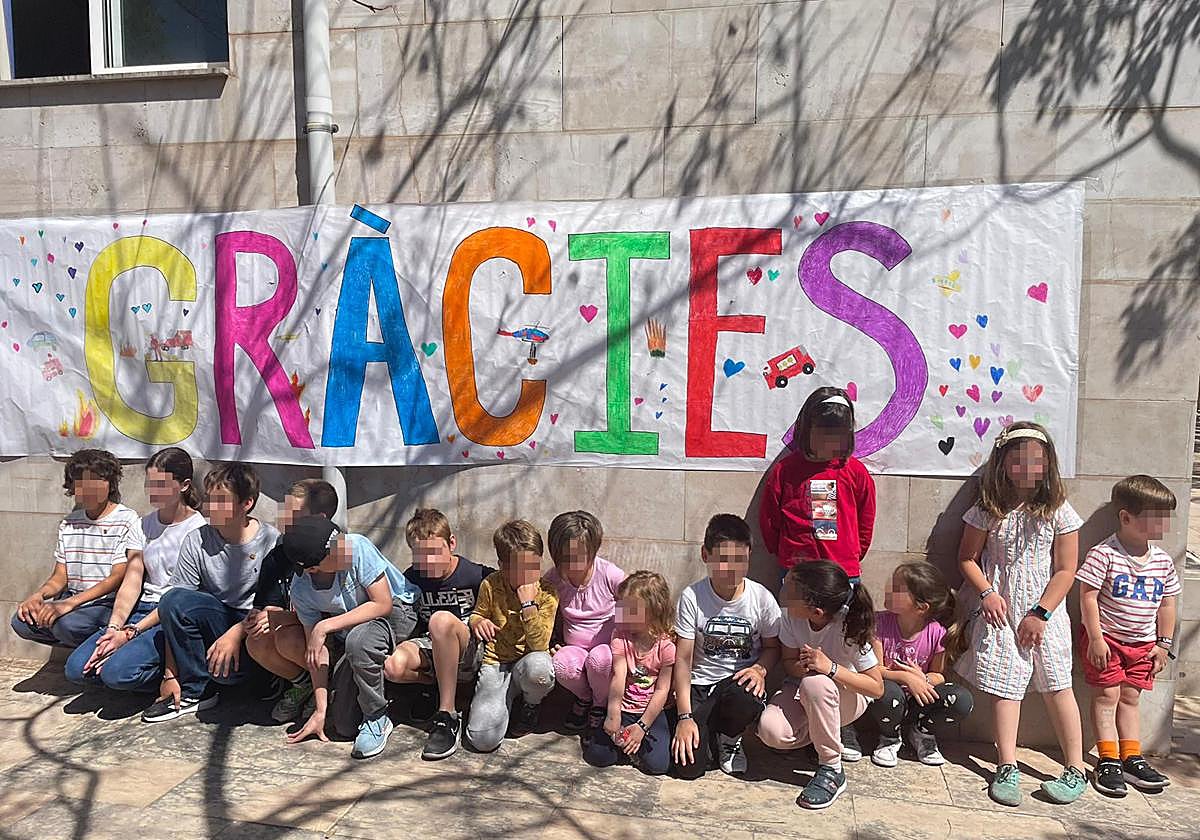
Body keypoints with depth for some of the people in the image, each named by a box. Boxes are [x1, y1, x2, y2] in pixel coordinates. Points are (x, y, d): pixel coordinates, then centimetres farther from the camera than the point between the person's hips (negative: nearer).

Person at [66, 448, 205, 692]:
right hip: (142, 608, 7)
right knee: (77, 668, -10)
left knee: (116, 671, -26)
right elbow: (132, 581, 4)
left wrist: (130, 633, -17)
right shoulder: (146, 524, 11)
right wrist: (114, 628, -11)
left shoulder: (198, 529, -9)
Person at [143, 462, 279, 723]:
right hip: (215, 620, 3)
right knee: (173, 599, -24)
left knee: (227, 669, -32)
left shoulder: (271, 542, -11)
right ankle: (194, 691, -10)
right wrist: (170, 674, -10)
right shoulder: (197, 541, -4)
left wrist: (237, 633, -25)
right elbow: (175, 610, -6)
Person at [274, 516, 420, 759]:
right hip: (351, 628, 4)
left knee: (358, 640, -38)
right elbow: (318, 651, -10)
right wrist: (320, 710, -12)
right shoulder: (301, 590, -16)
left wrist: (325, 626, -26)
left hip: (397, 611, -4)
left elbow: (383, 604, -25)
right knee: (345, 726, -7)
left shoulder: (357, 546, -28)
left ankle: (376, 718, -16)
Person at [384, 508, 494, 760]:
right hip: (429, 647, 3)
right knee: (392, 667, -29)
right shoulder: (411, 578, 1)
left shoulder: (477, 575, -10)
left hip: (472, 651, -3)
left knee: (441, 619, -36)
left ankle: (447, 715, -27)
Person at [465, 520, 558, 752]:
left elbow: (539, 645, -18)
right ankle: (503, 698, 14)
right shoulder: (491, 585, -7)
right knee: (482, 739, -22)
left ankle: (532, 704, -3)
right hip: (496, 663, 1)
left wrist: (528, 604, -27)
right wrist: (478, 622, -12)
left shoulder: (546, 594, -11)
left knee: (538, 665, -42)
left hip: (529, 661, -1)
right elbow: (478, 614, 13)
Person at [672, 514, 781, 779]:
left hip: (740, 680, 1)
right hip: (700, 685, -1)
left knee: (745, 701, -37)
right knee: (688, 766, -19)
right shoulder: (692, 597, -12)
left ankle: (730, 738, 1)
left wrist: (759, 669, -16)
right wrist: (685, 716, -16)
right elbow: (683, 659, -9)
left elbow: (772, 647, 7)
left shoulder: (762, 598, -8)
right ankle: (710, 733, 18)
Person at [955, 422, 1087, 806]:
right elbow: (968, 558, 7)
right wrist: (986, 593, -8)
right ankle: (1007, 768, 9)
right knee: (1005, 688, 2)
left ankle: (1076, 770, 15)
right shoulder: (990, 510, 0)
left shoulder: (1058, 511, -3)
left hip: (1045, 613, -1)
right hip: (1001, 610, 1)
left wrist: (1040, 613, -8)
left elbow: (1066, 570, -3)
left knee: (1057, 687, 2)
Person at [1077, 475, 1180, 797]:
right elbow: (1088, 596, -17)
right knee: (1107, 696, -1)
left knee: (1130, 698, 13)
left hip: (1142, 643, 5)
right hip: (1106, 639, -5)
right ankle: (1108, 761, 4)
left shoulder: (1163, 561, 2)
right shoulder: (1104, 554, -17)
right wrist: (1096, 638, -17)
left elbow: (1167, 604, 11)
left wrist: (1163, 644, 10)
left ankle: (1132, 759, 20)